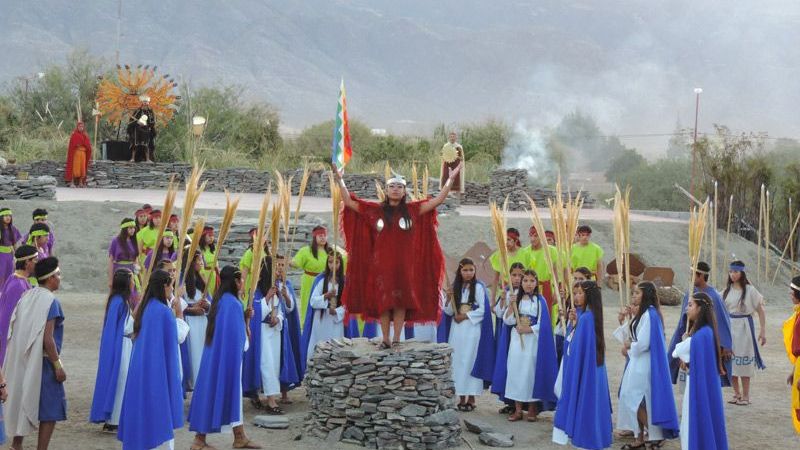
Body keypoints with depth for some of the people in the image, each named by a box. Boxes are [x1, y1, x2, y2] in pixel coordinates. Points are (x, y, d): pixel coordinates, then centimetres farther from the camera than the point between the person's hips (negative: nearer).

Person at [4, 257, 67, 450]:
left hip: (22, 361, 8)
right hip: (42, 362, -8)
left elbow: (14, 330, 9)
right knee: (51, 408, 1)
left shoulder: (26, 297, 6)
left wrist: (21, 359, 18)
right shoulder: (51, 301, -16)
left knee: (23, 403, 18)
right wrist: (58, 365, -15)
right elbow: (47, 338, -21)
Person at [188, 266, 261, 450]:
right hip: (228, 356, -10)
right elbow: (236, 335, -19)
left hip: (219, 354, 10)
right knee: (217, 394, -2)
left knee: (233, 394, 14)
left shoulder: (221, 299, 9)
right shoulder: (232, 302, -20)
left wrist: (244, 317, 5)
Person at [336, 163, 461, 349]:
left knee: (401, 302, 0)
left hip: (404, 264, 0)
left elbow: (437, 200, 3)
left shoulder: (412, 210, 6)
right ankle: (385, 339, 8)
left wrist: (450, 179, 0)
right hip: (381, 263, 0)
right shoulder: (375, 210, 6)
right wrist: (340, 180, 0)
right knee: (383, 301, 1)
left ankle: (396, 339, 7)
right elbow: (348, 202, 5)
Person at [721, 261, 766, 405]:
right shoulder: (727, 290, 6)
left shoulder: (750, 290, -7)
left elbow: (760, 311, -4)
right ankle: (736, 393, 19)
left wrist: (763, 331, -8)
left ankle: (745, 395, 9)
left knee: (743, 361, -1)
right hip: (728, 327, 5)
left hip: (744, 327, -4)